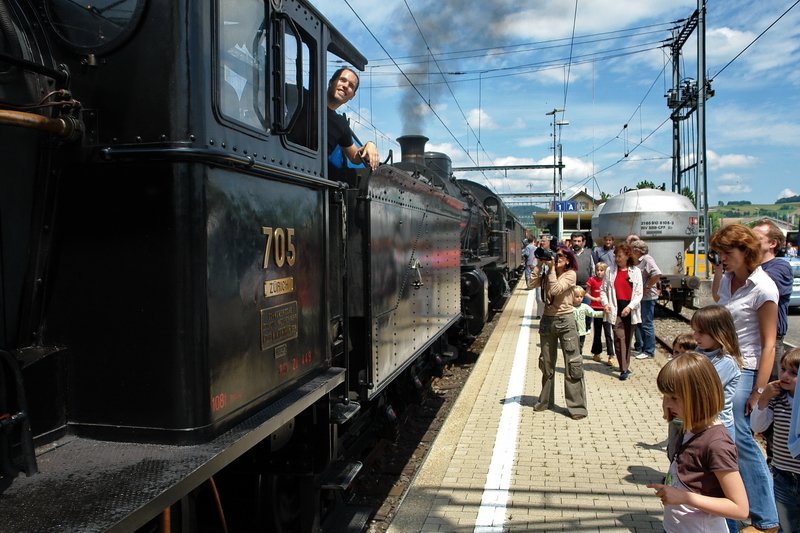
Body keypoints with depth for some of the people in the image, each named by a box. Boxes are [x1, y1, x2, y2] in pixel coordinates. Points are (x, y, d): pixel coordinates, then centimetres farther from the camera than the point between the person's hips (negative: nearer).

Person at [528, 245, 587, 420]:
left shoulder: (570, 274, -6)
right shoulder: (547, 274, 9)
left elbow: (555, 289, -20)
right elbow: (533, 283, -5)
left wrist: (552, 269, -16)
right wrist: (540, 264, -6)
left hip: (565, 321, -5)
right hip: (547, 320, 5)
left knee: (572, 364, -4)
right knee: (546, 363, 15)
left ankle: (577, 406, 1)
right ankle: (545, 400, 29)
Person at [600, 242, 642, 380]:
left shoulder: (635, 272, 5)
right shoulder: (610, 270, 4)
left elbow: (639, 293, 1)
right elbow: (603, 290, 6)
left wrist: (630, 307, -12)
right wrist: (605, 303, -10)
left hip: (630, 310, 1)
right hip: (616, 309, -1)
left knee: (627, 339, 10)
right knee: (619, 338, -9)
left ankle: (626, 365, 23)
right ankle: (624, 369, -8)